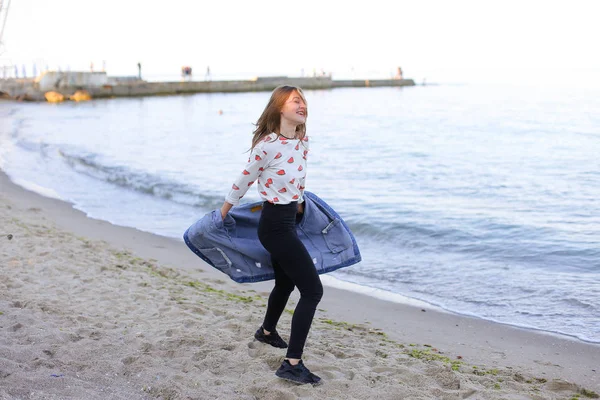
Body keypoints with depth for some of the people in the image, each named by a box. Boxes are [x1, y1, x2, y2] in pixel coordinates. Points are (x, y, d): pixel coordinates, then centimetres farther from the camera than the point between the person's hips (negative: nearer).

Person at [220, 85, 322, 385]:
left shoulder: (302, 143, 1)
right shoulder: (267, 146, -21)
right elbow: (242, 183, -10)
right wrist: (221, 216, 2)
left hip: (288, 220, 9)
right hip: (275, 225, -9)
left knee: (285, 283, 27)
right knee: (312, 290, -10)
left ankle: (267, 332, 54)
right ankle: (292, 364, -4)